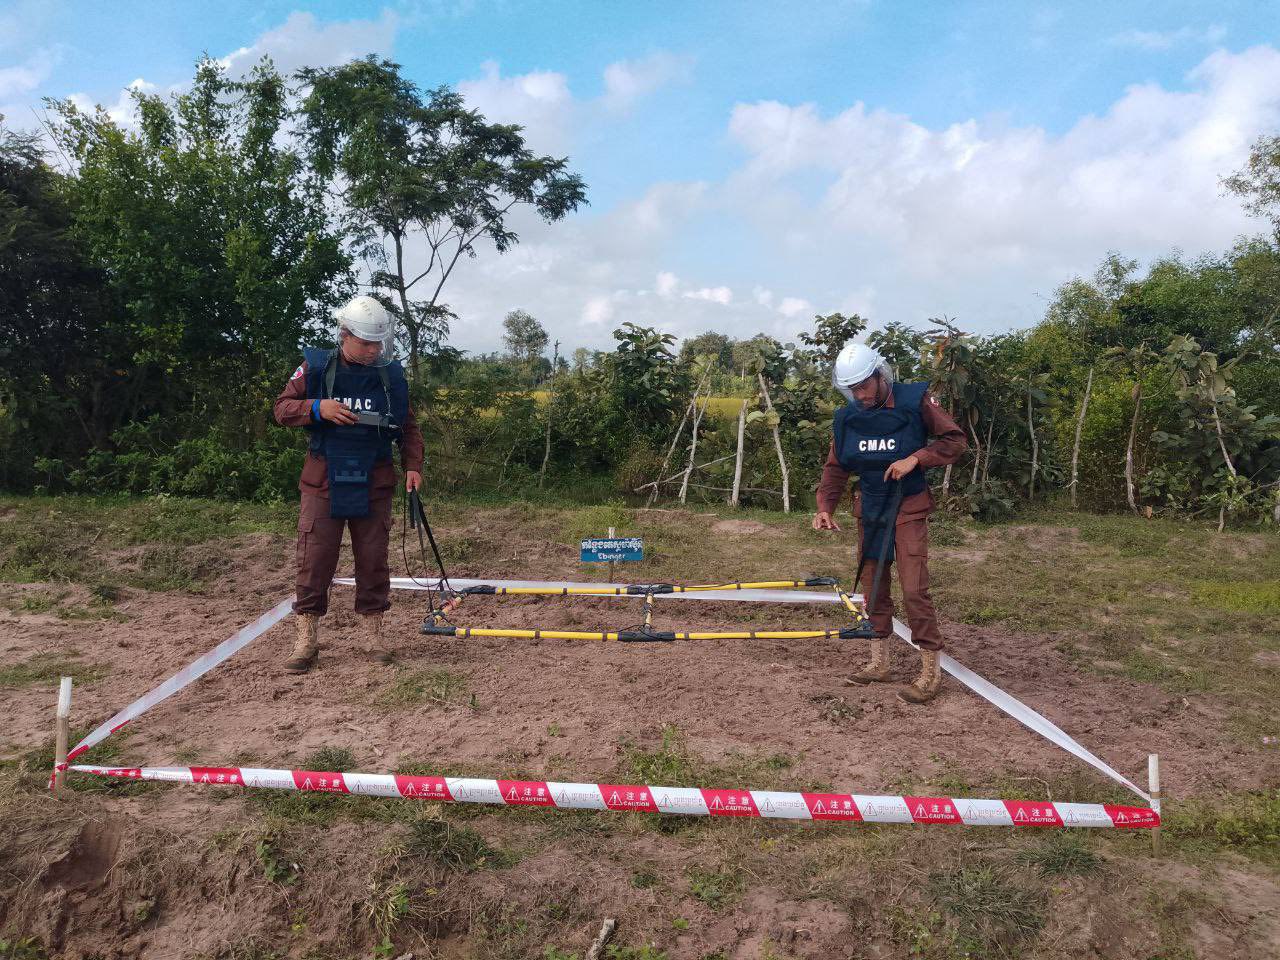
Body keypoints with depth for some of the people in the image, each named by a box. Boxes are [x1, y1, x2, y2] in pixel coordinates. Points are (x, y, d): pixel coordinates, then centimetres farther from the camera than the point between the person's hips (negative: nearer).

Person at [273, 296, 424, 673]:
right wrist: (318, 407, -19)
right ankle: (307, 639, 10)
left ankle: (372, 633, 19)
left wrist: (412, 466, -3)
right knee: (314, 560, 0)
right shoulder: (316, 368, -1)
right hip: (323, 482, -1)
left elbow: (409, 427, 9)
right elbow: (283, 408, 0)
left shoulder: (391, 375, 4)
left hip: (374, 485, 2)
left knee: (373, 560, 6)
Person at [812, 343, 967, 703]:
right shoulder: (847, 418, 0)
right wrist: (825, 506, -6)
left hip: (909, 508, -5)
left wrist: (915, 459, -21)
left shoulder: (915, 401, -13)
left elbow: (955, 440, -8)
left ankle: (931, 671, 2)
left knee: (914, 590, -10)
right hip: (870, 508, 5)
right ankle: (879, 662, 23)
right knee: (873, 586, 10)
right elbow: (836, 467, 7)